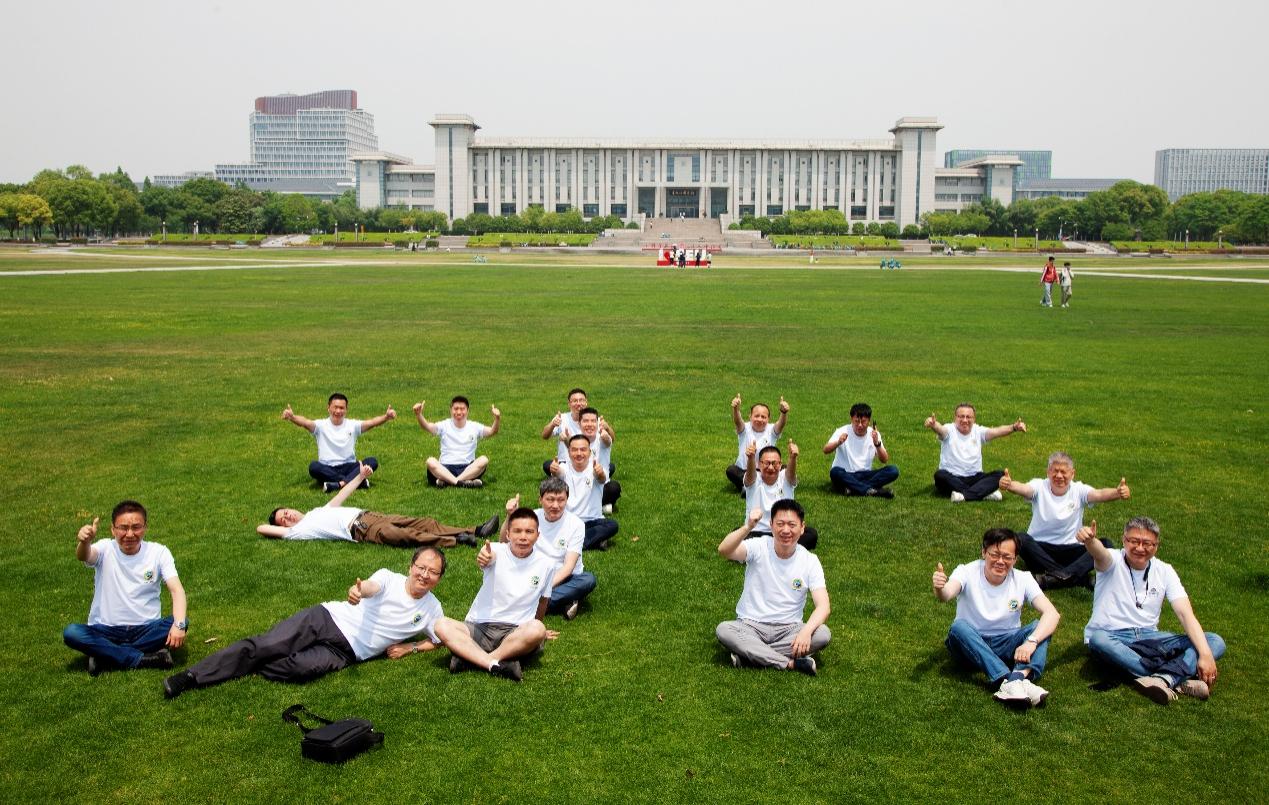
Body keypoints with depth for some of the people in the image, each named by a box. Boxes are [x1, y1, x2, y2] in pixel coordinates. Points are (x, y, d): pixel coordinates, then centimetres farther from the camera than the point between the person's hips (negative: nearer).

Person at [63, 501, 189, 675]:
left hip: (147, 629, 0)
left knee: (183, 623, -27)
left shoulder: (158, 552, -4)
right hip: (106, 630, 0)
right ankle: (143, 659, -27)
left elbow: (177, 590, -14)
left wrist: (178, 625, -32)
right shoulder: (105, 549, -4)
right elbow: (84, 556, -28)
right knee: (71, 633, -27)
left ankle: (106, 654, -21)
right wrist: (84, 542, -54)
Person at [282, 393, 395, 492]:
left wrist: (386, 417, -29)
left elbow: (372, 422, -9)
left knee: (372, 461, -25)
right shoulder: (321, 425, 2)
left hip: (349, 467, 1)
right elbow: (305, 422, -17)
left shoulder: (352, 425, 6)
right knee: (313, 467, -34)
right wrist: (292, 417, -39)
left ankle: (339, 484, -39)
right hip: (327, 470, -1)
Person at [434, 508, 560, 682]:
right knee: (443, 626, -27)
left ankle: (470, 658, -24)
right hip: (479, 628, 0)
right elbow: (486, 558, -31)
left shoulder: (547, 564, 1)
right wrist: (483, 558, -55)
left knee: (536, 630, -34)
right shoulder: (497, 551, -5)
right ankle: (496, 665, -37)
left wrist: (538, 630, 27)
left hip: (516, 632, 0)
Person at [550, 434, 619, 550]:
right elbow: (559, 472, -26)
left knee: (612, 525, -29)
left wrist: (600, 474, -54)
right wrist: (554, 471, -52)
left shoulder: (595, 467, -6)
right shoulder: (565, 468, -2)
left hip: (592, 521, 0)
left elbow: (602, 479, -29)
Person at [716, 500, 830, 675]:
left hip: (788, 628, 1)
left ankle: (749, 654, -24)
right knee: (723, 630, -31)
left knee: (823, 634, -27)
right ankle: (791, 664, -29)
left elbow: (823, 606, -14)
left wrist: (806, 631, -35)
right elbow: (723, 551, -30)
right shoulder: (758, 547, -10)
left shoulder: (810, 561, -6)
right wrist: (748, 527, -48)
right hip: (750, 626, -1)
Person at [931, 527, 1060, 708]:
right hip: (970, 645, -2)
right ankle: (1007, 681, -47)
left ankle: (1020, 677, -47)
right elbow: (947, 594, -35)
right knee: (959, 626, -34)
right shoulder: (968, 573, -13)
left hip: (1007, 645, 2)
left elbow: (1052, 613, -19)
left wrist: (1031, 641, -37)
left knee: (1041, 627, -23)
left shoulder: (1022, 579, -7)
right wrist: (939, 589, -60)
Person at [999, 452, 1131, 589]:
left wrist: (1118, 492, -45)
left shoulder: (1079, 490, -2)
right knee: (1021, 540, -32)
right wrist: (1008, 484, -52)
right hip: (1040, 548, -1)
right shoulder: (1040, 486, -5)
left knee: (1106, 545, -22)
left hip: (1071, 549, 1)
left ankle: (1051, 578, -34)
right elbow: (1023, 488, -27)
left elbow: (1099, 494, -22)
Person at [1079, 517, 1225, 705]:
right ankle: (1178, 679, -39)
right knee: (1098, 640, -40)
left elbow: (1186, 614, -6)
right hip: (1111, 636, -4)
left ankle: (1162, 679, -40)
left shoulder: (1164, 571, 4)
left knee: (1215, 642, -15)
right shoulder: (1113, 561, -5)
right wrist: (1090, 541, -57)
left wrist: (1205, 655, -21)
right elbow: (1100, 553, -31)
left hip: (1148, 638, 4)